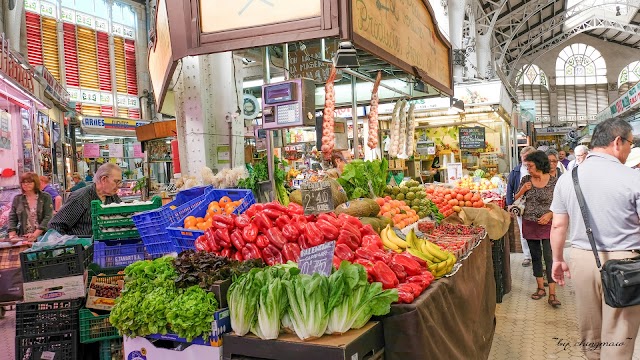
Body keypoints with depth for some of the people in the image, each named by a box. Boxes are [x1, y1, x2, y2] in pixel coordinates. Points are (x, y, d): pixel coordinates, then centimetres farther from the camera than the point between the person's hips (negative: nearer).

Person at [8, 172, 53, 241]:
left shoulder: (46, 197, 2)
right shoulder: (17, 199, 12)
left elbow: (48, 217, -6)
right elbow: (12, 218, 11)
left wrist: (35, 234, -16)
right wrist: (12, 235, -5)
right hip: (23, 238, 2)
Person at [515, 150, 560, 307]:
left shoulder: (554, 181, -8)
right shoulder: (526, 180, 2)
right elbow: (516, 199, 9)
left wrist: (550, 214, -17)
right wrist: (522, 190, -10)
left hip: (547, 224, -4)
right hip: (529, 224, 4)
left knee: (549, 257, -8)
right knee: (535, 256, 11)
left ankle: (552, 294, -5)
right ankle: (541, 288, 23)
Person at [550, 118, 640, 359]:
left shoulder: (567, 178, 0)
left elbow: (558, 225, 4)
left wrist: (557, 259, 16)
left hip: (582, 259, 4)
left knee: (589, 330, 21)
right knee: (618, 338, 7)